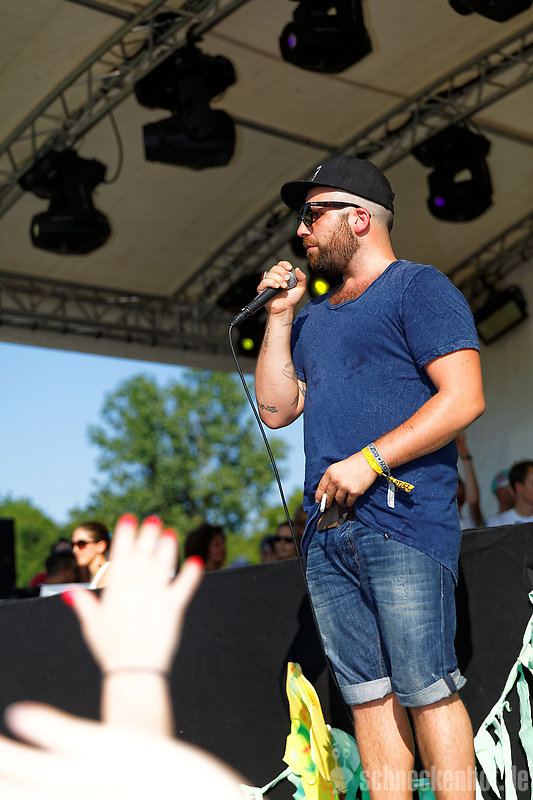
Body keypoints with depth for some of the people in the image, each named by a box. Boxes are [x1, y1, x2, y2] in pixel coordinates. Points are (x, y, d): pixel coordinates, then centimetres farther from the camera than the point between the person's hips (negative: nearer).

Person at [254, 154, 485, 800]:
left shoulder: (419, 288, 0)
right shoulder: (315, 317, 24)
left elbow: (464, 398, -11)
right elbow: (275, 409, 19)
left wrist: (369, 461, -17)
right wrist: (279, 316, 13)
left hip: (401, 521, -7)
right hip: (326, 530, 7)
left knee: (425, 689, -8)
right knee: (367, 691, 6)